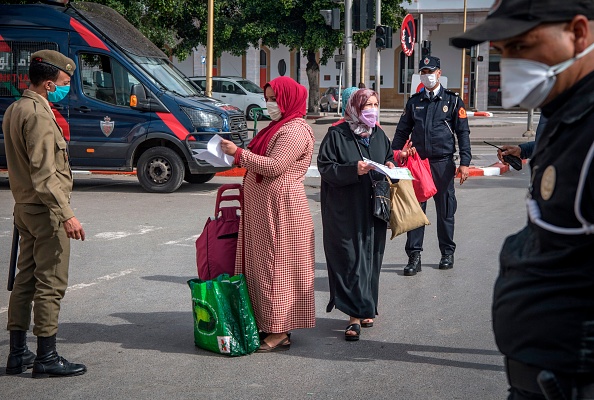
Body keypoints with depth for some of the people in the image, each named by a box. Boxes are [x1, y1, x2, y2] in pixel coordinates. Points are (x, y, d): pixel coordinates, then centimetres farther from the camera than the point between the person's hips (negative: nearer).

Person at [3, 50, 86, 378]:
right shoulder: (39, 115, -18)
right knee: (50, 284, -4)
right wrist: (66, 215, -26)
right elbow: (44, 174, -24)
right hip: (45, 210, -10)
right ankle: (46, 358, 1)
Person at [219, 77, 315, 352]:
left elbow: (274, 166, -21)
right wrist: (238, 155, 8)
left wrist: (239, 153, -16)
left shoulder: (295, 130, -12)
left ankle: (279, 333, -2)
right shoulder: (278, 127, 20)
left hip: (281, 209, -10)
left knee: (275, 268, -7)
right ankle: (268, 325, 14)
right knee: (261, 267, 9)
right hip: (262, 209, 10)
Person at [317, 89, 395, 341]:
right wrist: (354, 170, -22)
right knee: (350, 259, -8)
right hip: (345, 210, -6)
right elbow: (325, 167, -10)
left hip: (373, 210, 6)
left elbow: (390, 157, 26)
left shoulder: (379, 135, 14)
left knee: (371, 257, 8)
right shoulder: (337, 135, -5)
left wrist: (390, 166, 3)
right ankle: (355, 315, -5)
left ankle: (365, 309, 20)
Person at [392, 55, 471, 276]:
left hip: (443, 163, -2)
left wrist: (464, 162, -7)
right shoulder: (414, 102, 10)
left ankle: (447, 253, 20)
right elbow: (402, 132, 15)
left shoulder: (452, 100, 3)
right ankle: (414, 256, 3)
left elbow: (463, 133, 1)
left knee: (445, 210, 7)